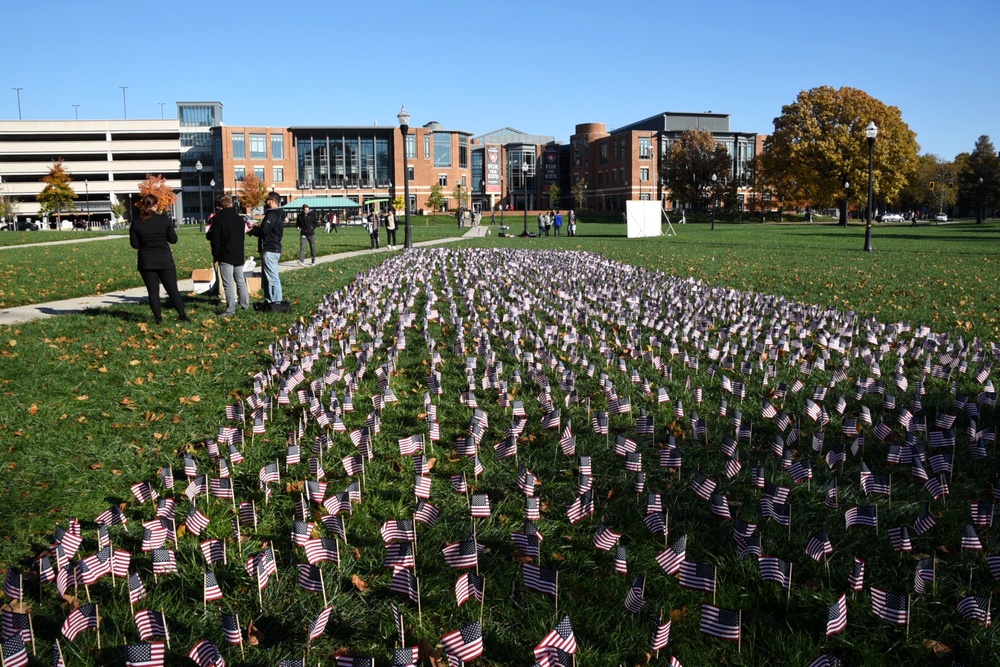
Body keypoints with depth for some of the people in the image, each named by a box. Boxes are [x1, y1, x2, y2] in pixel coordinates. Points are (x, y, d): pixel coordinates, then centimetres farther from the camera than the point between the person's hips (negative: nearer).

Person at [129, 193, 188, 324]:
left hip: (146, 262, 1)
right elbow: (173, 239, -3)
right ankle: (183, 316, 7)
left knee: (153, 291, 8)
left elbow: (135, 244, -1)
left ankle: (158, 318, 8)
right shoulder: (164, 220, -8)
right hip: (165, 260, -1)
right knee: (172, 289, 7)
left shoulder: (136, 223, -4)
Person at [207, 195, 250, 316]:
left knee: (228, 283, -5)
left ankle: (230, 309, -6)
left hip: (225, 256, -6)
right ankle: (245, 304, 20)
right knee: (240, 280, 16)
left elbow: (214, 239, -9)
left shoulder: (218, 219, -10)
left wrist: (215, 255, 0)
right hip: (239, 256, 6)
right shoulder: (239, 218, 9)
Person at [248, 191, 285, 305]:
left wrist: (251, 231, -3)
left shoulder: (272, 214, -15)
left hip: (269, 251, -11)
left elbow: (264, 231, -19)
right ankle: (268, 300, 20)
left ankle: (276, 301, -8)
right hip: (273, 249, 11)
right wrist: (255, 227, 13)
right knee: (267, 278, 15)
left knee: (272, 277, -9)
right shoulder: (277, 214, 18)